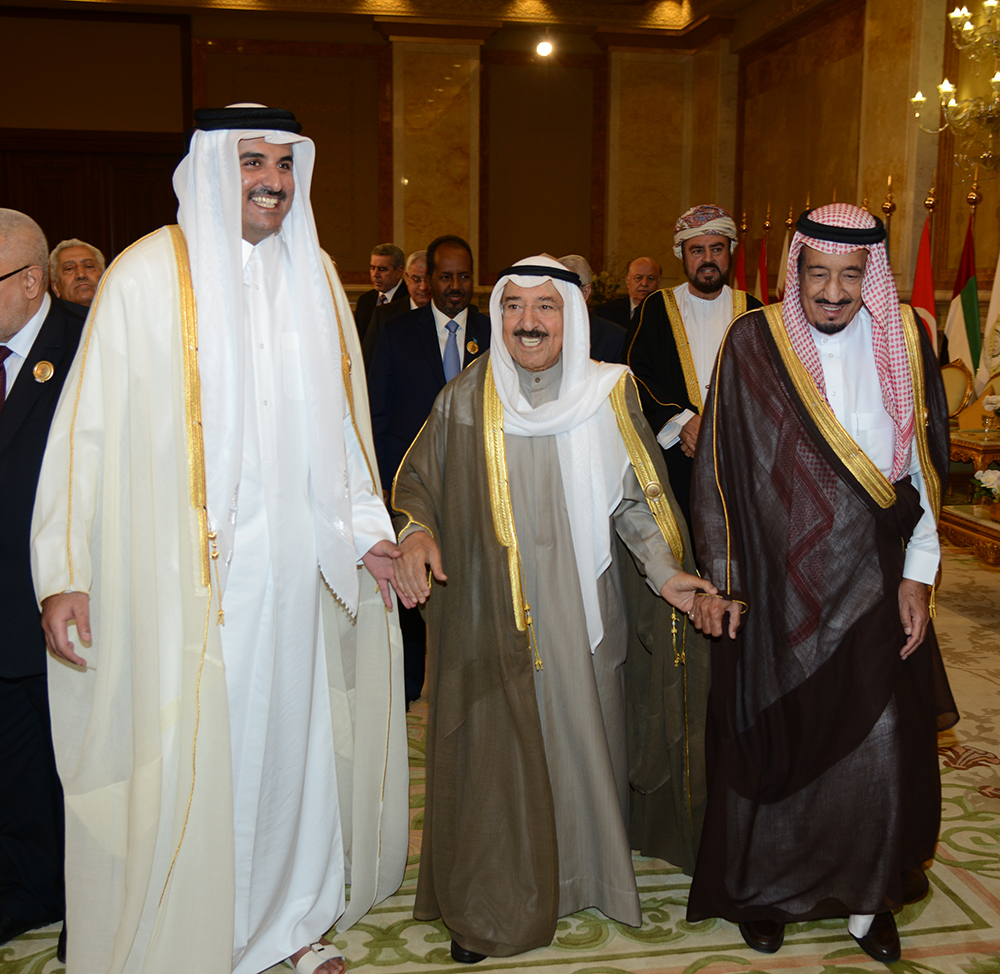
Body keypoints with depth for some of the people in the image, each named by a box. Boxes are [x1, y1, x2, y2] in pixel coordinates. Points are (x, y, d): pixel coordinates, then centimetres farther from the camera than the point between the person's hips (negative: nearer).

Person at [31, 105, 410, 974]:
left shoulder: (315, 274, 8)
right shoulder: (147, 275, -7)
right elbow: (89, 429, -8)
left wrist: (360, 527, 8)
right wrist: (62, 572, -11)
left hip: (296, 562, 5)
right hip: (186, 571, -4)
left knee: (292, 731, 13)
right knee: (186, 756, 2)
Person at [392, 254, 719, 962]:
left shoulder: (607, 396, -1)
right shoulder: (464, 401, 0)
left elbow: (636, 496, 0)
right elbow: (418, 483, 6)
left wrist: (665, 571, -13)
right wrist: (415, 531, -14)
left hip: (580, 609, 1)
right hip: (489, 611, 0)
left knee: (581, 735, 11)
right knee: (493, 750, 4)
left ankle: (586, 873, 34)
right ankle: (484, 905, 20)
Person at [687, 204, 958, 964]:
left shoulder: (905, 340, 0)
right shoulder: (754, 344, -6)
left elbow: (925, 467, 4)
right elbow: (726, 468, -2)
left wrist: (917, 576, -1)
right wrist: (727, 580, -4)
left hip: (875, 584, 2)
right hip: (781, 583, -1)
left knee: (881, 747, 4)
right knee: (775, 740, 9)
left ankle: (868, 895, 27)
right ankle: (762, 890, 30)